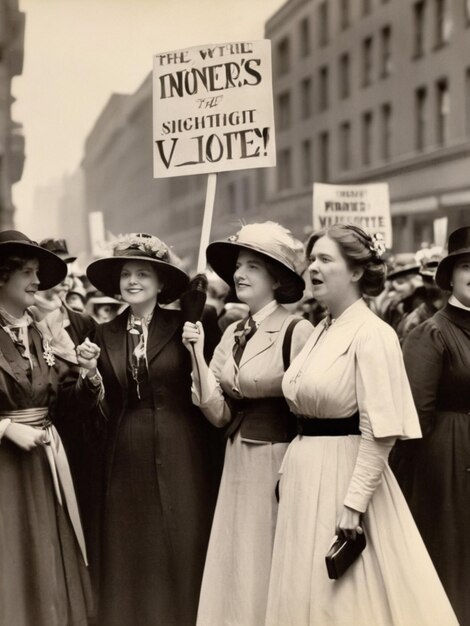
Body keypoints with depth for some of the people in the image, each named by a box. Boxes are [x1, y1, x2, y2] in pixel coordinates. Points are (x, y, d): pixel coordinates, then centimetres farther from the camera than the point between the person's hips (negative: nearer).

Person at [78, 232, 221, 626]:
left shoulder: (184, 327, -2)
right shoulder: (106, 334, 8)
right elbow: (105, 407, 9)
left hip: (179, 454, -3)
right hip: (126, 456, 3)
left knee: (182, 551, 4)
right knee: (131, 558, 9)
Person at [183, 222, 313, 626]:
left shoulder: (298, 331, -15)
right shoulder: (232, 333, 7)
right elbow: (219, 414, 0)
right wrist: (197, 354, -8)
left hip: (280, 463, -6)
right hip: (238, 464, 7)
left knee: (274, 572, 6)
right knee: (237, 570, 14)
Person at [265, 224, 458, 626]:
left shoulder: (372, 334, -14)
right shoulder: (320, 332, 11)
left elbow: (381, 430, -20)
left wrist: (355, 503, -22)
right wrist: (290, 468, 13)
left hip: (344, 474, -8)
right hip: (305, 476, 8)